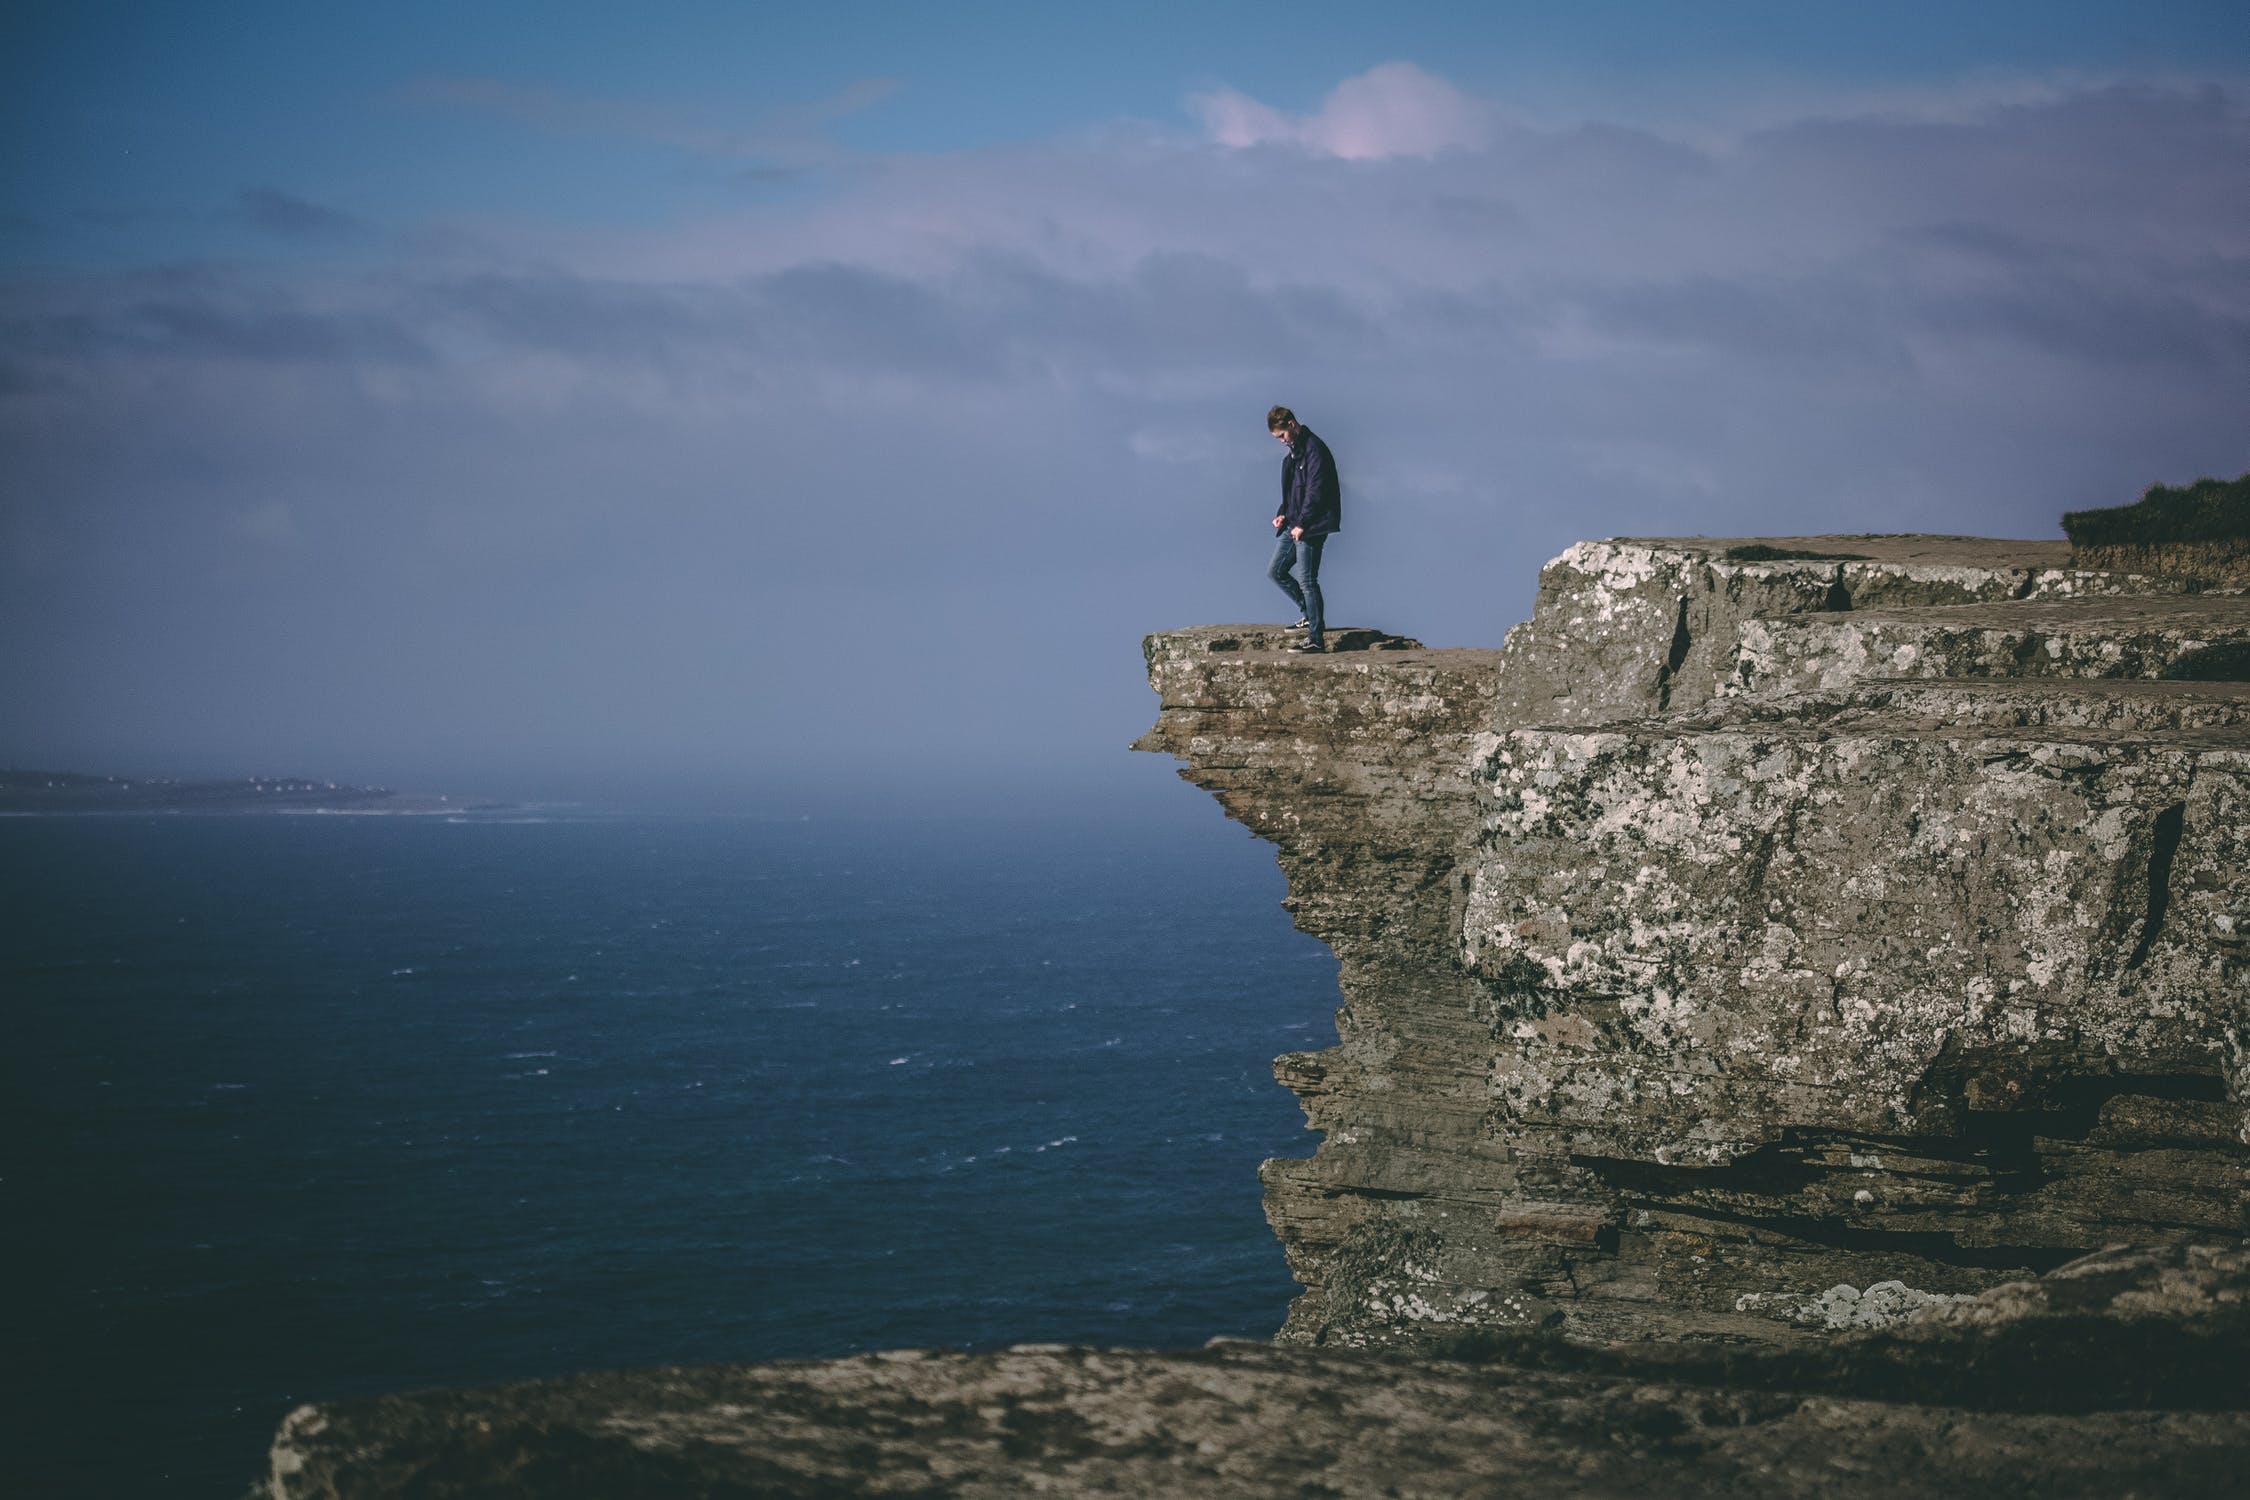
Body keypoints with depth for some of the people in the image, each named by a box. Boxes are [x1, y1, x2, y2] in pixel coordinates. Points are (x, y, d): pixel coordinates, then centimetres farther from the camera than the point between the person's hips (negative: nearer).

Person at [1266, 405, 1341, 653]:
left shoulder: (1314, 449, -14)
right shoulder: (1293, 452, 16)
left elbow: (1315, 490, -19)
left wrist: (1302, 524, -19)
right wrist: (1284, 513, 8)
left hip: (1310, 527, -10)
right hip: (1293, 525, 10)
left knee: (1307, 581, -9)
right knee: (1275, 572, 14)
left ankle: (1316, 639, -6)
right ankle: (1309, 613, 26)